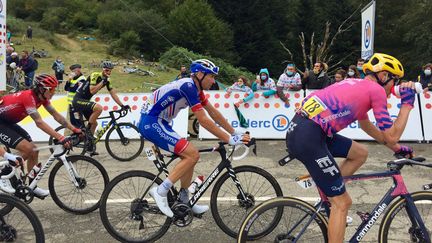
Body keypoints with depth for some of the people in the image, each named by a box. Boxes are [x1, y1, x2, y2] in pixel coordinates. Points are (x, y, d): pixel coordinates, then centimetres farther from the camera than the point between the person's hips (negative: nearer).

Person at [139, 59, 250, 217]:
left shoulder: (195, 88, 10)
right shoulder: (188, 86, -19)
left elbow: (214, 113, 13)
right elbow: (203, 120, -23)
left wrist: (235, 133, 10)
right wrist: (229, 140, -20)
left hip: (157, 122, 10)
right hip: (151, 122, -10)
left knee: (188, 156, 12)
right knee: (192, 154, -16)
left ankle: (184, 201, 23)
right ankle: (160, 191, -10)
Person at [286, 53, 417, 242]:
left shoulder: (358, 85, 25)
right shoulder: (376, 89, 0)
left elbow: (368, 127, 37)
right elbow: (391, 136, 0)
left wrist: (397, 148, 42)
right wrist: (407, 103, 9)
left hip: (299, 129, 9)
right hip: (308, 138, -9)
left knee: (360, 154, 23)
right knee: (342, 203, 3)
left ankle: (328, 195, 23)